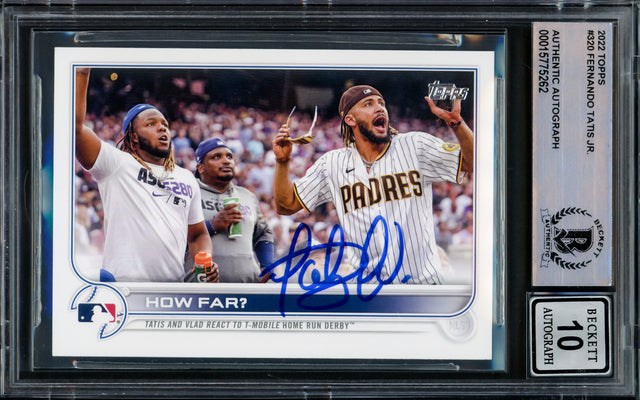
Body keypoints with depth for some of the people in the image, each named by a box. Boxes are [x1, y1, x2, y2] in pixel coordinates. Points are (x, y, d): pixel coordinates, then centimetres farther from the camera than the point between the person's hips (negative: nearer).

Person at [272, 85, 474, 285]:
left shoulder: (415, 146, 3)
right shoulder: (332, 164, 7)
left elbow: (472, 162, -3)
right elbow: (286, 205, 13)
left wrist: (455, 122, -18)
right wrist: (283, 162, -2)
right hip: (366, 281, 1)